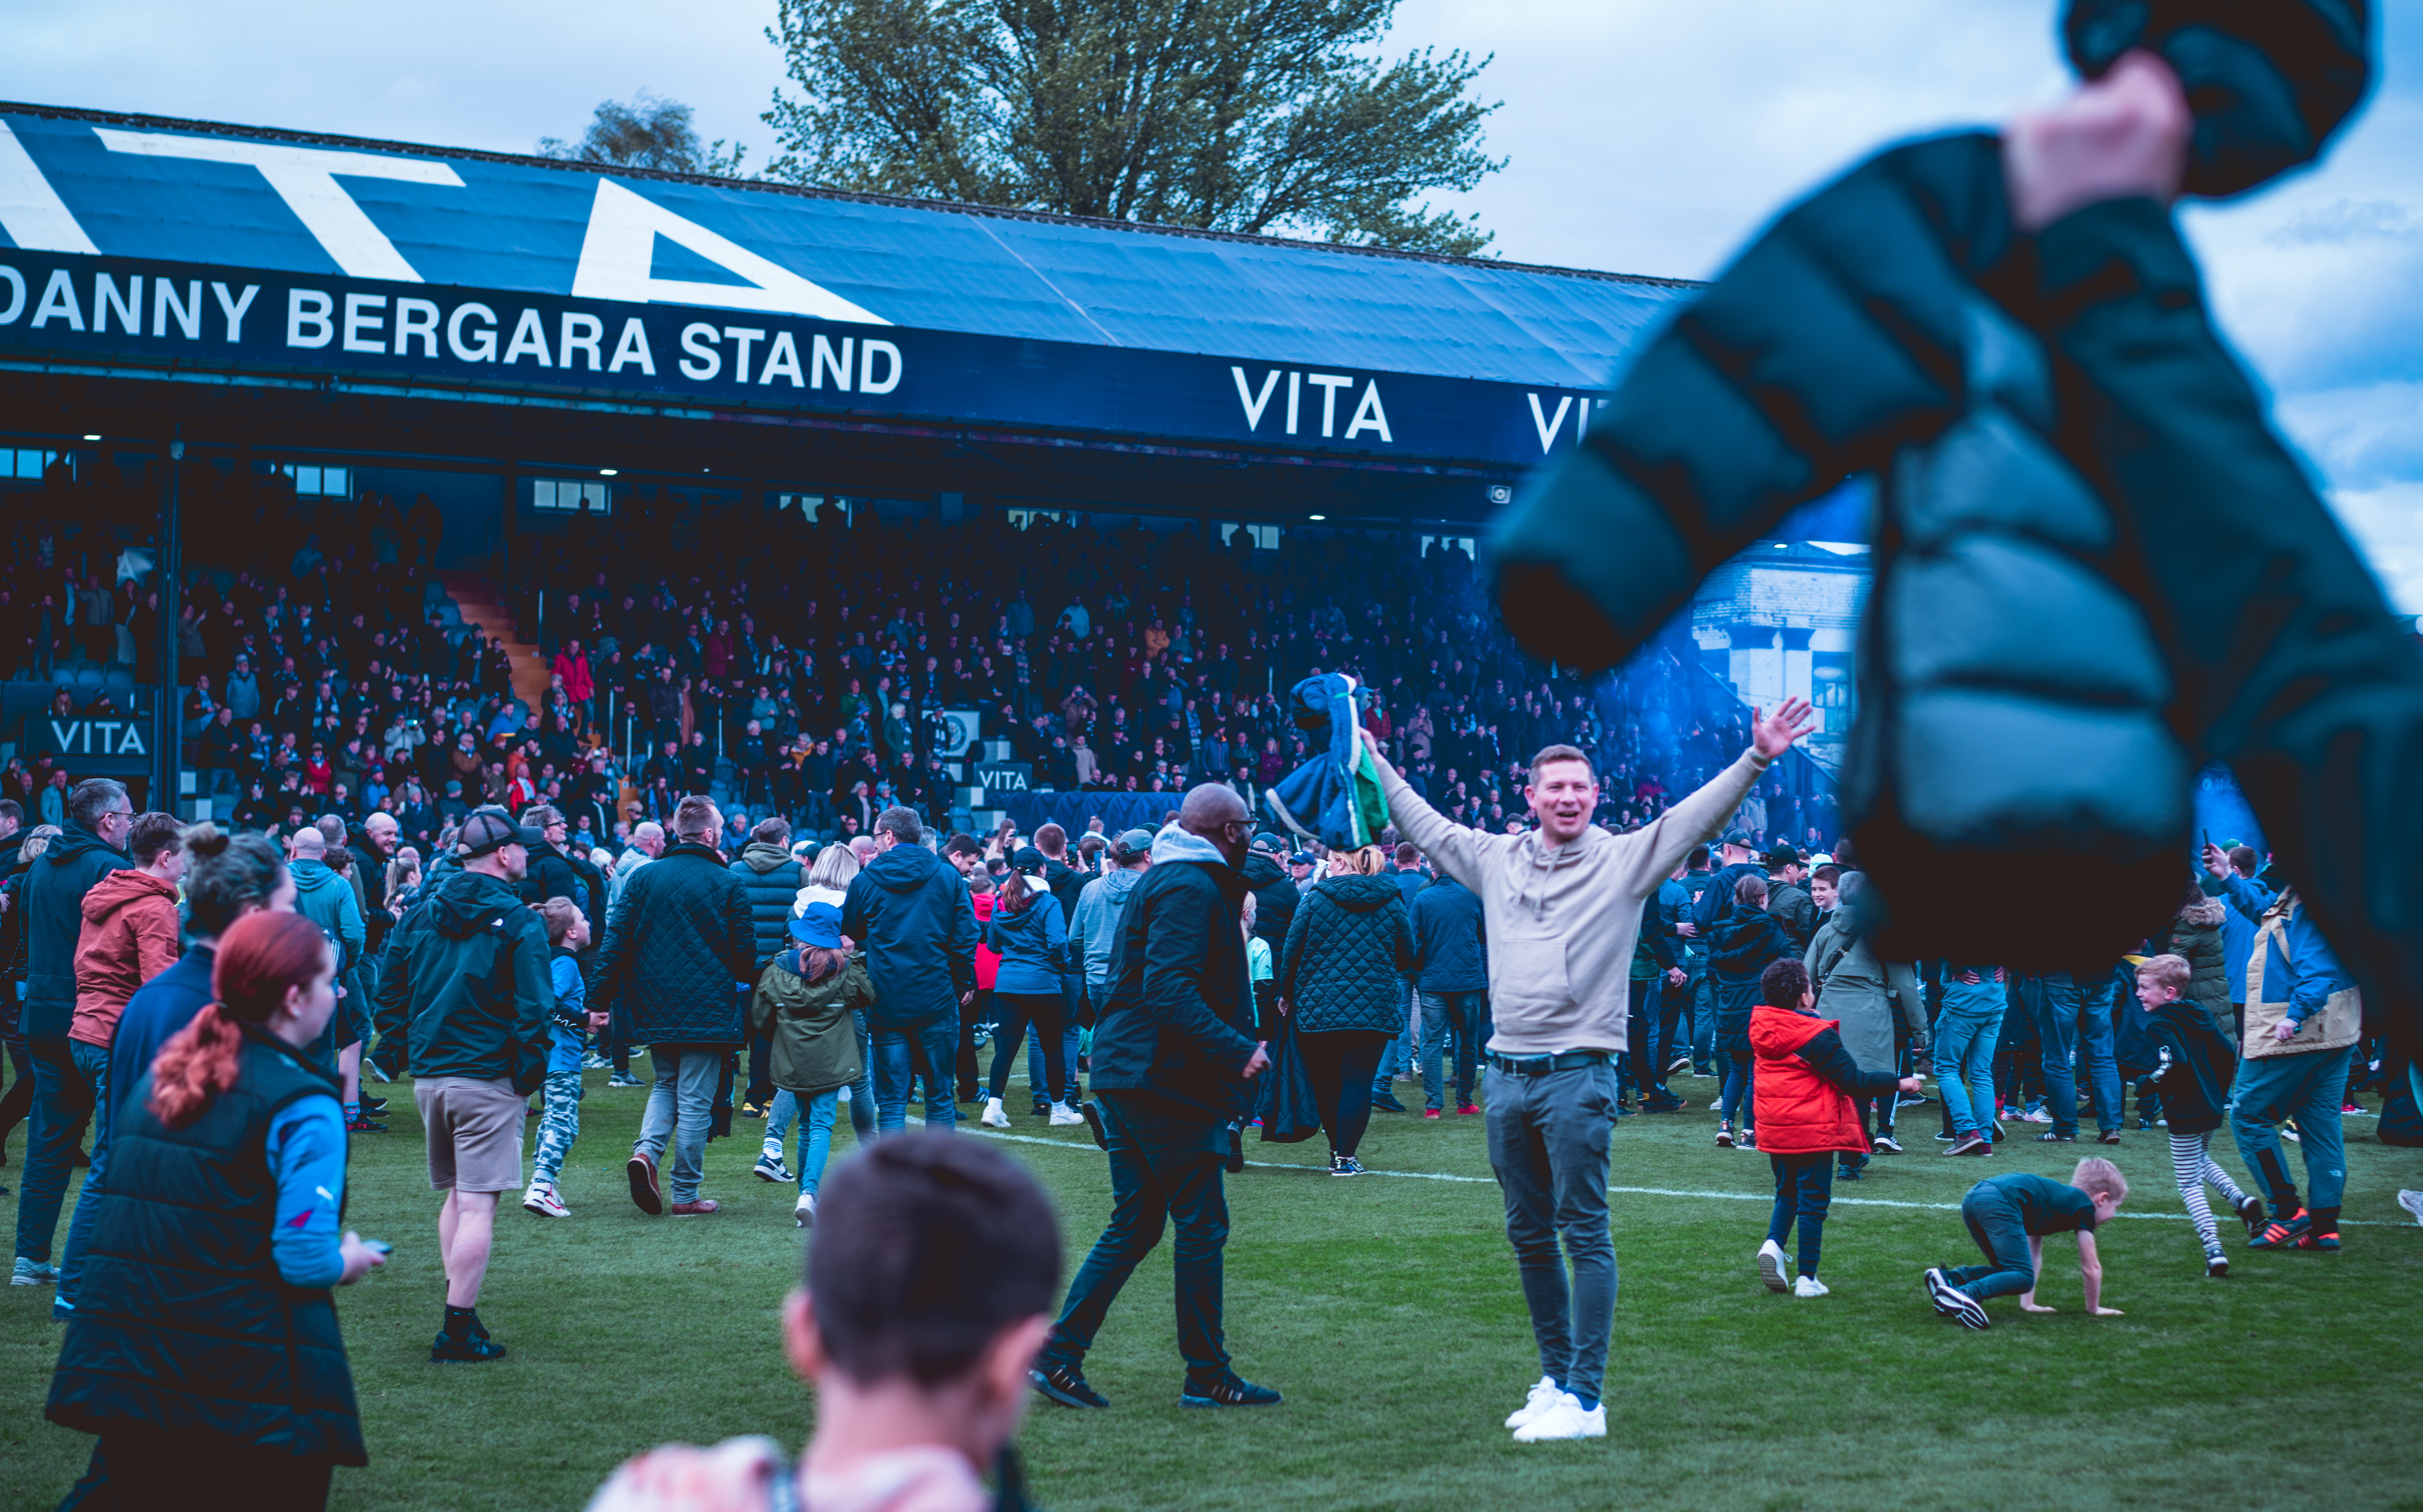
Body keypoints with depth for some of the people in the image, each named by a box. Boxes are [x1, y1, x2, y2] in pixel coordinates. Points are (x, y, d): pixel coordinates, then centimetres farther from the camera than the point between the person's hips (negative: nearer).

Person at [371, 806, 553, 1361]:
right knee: (478, 1205, -4)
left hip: (428, 1077, 6)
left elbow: (389, 991, 11)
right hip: (489, 1078, -6)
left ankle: (460, 1312, 21)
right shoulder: (517, 923, -9)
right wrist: (528, 1078, -4)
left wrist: (413, 1049, 17)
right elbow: (534, 1009, -14)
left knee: (455, 1194, 19)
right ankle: (457, 1329, -7)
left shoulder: (420, 912, 8)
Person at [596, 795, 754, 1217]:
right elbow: (745, 952, -1)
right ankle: (685, 1195, 5)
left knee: (667, 1085, 20)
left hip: (654, 1007, 4)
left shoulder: (644, 878, 2)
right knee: (695, 1100, 2)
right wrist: (745, 982, 20)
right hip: (706, 1008, -4)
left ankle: (646, 1151, -6)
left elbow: (617, 940, -1)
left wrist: (601, 995, 3)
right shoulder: (727, 885, -6)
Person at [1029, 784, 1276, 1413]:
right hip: (1168, 1078, -10)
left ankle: (1059, 1353, 6)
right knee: (1201, 1225, -2)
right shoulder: (1192, 888, -13)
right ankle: (1206, 1374, 4)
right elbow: (1170, 990, -23)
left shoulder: (1164, 881, 19)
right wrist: (1236, 1050, -27)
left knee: (1134, 1224, 11)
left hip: (1128, 1073, 10)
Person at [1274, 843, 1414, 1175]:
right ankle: (1345, 1156, -8)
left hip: (1318, 1008, 0)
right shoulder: (1392, 903, 2)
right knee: (1358, 1082, 0)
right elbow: (1407, 957, 10)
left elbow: (1291, 952, 0)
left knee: (1326, 1081, 15)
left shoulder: (1315, 900, -4)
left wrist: (1287, 994, 14)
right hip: (1375, 1008, 1)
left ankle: (1337, 1148, 21)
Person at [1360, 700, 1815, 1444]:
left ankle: (1585, 1401, -8)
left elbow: (1695, 817, -11)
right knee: (1529, 1235, 12)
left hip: (1578, 1071, -6)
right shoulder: (1497, 858, 12)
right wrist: (1374, 763, 33)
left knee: (1585, 1235, -7)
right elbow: (1426, 826, 26)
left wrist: (1756, 760, -23)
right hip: (1507, 1070, 6)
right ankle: (1556, 1378, 24)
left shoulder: (1625, 859, -1)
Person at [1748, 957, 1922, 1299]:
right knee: (1813, 1202, 4)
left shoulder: (1761, 1029, 1)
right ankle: (1806, 1278, 5)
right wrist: (1899, 1083, -4)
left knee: (1787, 1194, 22)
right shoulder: (1818, 1036, -18)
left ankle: (1773, 1243, -4)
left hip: (1774, 1128, 6)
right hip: (1813, 1130, -6)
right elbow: (1854, 1082, -15)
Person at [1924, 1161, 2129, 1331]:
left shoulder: (2059, 1198, 38)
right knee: (2022, 1278, -9)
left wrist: (2028, 1304, 41)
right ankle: (1966, 1295, -32)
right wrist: (2094, 1309, 31)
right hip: (2000, 1204, -9)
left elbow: (2033, 1257, 42)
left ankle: (1947, 1277, 4)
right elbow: (2091, 1267, 17)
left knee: (2008, 1270, 20)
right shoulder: (2085, 1207, 15)